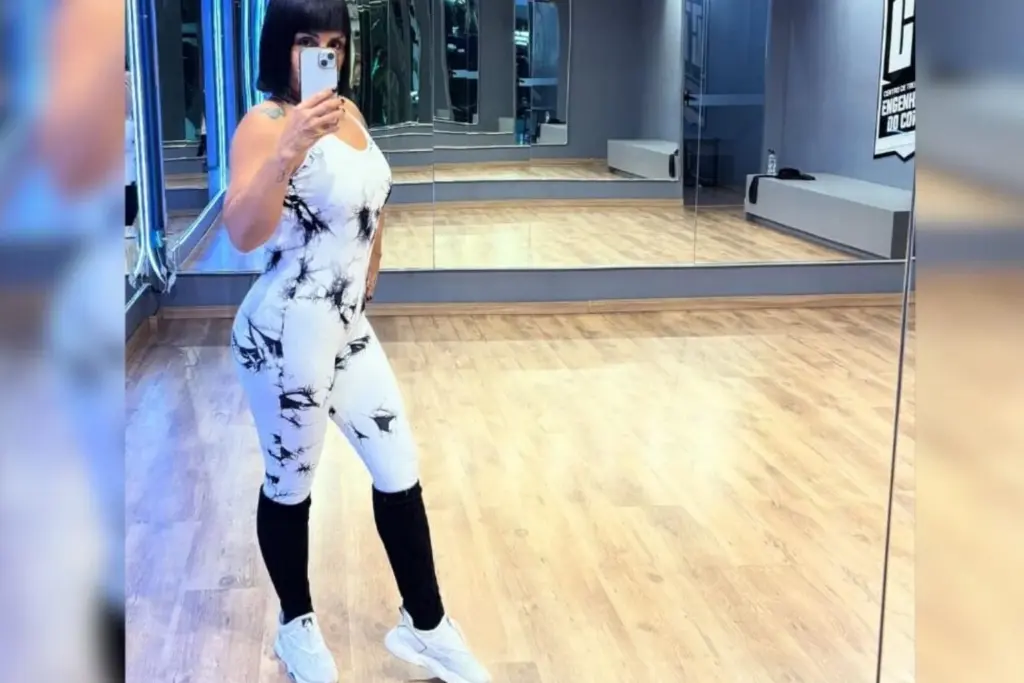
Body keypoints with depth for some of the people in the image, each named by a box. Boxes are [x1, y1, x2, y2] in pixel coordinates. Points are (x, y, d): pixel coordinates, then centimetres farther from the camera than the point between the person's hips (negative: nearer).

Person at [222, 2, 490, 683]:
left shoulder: (349, 110, 7)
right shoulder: (265, 123, -15)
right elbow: (242, 235, -29)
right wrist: (288, 148, -40)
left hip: (351, 331, 8)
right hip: (285, 337, -7)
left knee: (401, 474, 11)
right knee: (291, 486, 9)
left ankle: (425, 626, 27)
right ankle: (297, 626, 32)